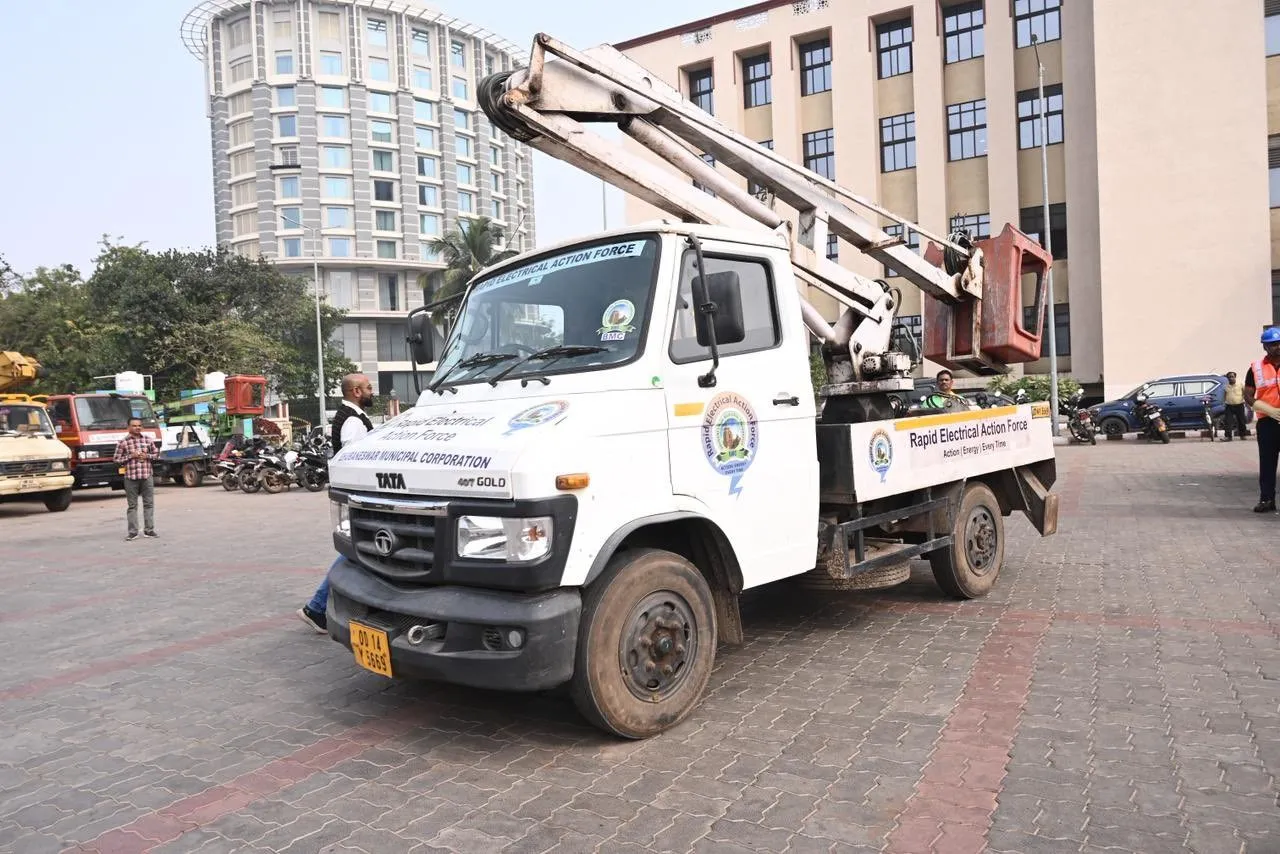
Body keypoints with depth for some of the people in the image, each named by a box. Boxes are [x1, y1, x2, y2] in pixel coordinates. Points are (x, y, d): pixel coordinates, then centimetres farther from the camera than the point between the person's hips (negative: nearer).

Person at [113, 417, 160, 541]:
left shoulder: (148, 439, 8)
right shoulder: (122, 442, 1)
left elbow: (156, 454, 14)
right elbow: (117, 459, 2)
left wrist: (147, 456, -5)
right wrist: (131, 456, -11)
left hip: (147, 476, 2)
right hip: (131, 477, -2)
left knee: (149, 503, 3)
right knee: (132, 505, 2)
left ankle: (149, 530, 10)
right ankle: (133, 532, 6)